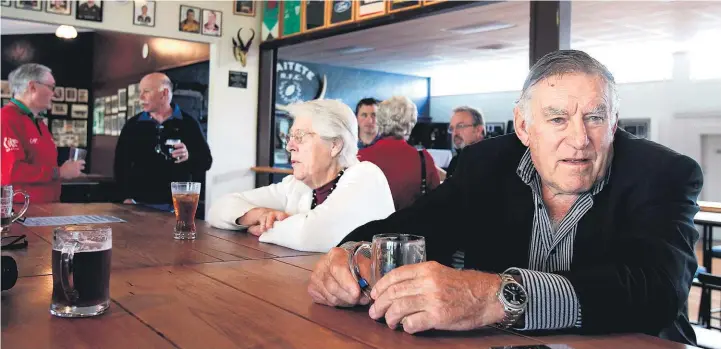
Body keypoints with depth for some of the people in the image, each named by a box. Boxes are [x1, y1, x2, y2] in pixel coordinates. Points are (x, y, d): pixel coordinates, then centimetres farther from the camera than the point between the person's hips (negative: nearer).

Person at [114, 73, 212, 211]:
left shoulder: (188, 123, 1)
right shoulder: (133, 125, 8)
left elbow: (206, 160, 1)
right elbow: (121, 162, 9)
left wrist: (189, 157, -19)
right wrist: (127, 197, 0)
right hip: (140, 203, 2)